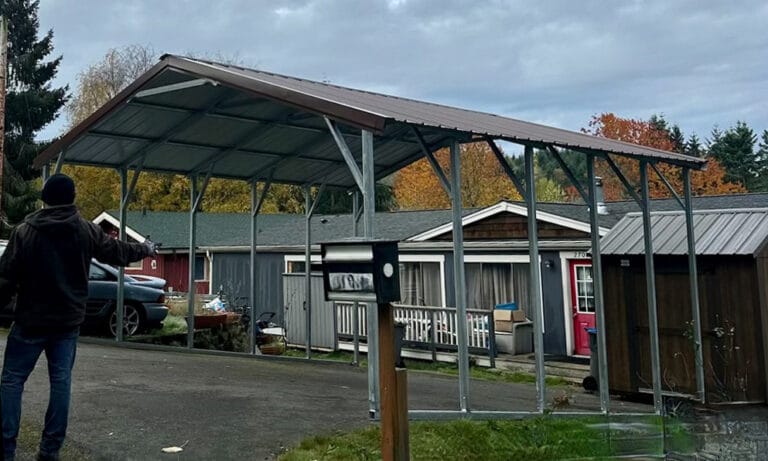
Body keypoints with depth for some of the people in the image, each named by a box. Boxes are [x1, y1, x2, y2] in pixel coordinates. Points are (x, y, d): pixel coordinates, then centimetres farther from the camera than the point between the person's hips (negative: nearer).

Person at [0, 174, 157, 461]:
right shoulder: (87, 231, -1)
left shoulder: (25, 231, -9)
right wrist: (145, 249, 31)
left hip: (31, 320, -2)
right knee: (61, 381, 8)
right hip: (68, 320, 3)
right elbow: (118, 252, 13)